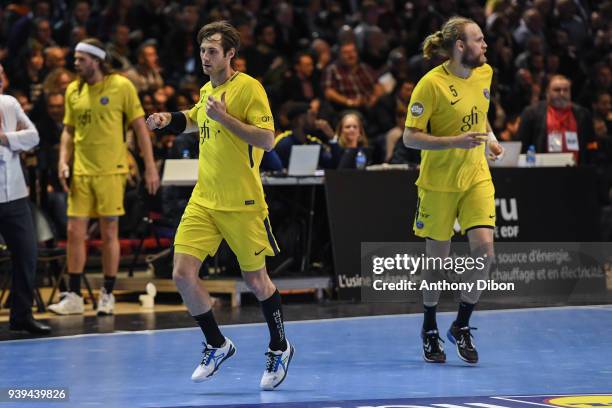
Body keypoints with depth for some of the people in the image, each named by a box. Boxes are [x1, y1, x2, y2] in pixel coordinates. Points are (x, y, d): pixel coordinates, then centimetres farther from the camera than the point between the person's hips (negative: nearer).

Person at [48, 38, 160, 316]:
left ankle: (107, 296, 11)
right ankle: (73, 296, 6)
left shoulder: (121, 86, -4)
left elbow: (140, 127, -2)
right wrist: (63, 161, 2)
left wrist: (150, 167, -6)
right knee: (75, 232, -1)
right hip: (80, 171, 4)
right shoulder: (73, 91, 9)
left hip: (111, 170, -4)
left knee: (109, 233, 1)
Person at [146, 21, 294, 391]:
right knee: (183, 273, -6)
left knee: (256, 281, 4)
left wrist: (224, 117, -22)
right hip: (204, 200, 6)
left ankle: (280, 349, 27)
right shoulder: (206, 91, 11)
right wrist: (168, 120, 14)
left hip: (243, 204, -6)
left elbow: (268, 139, -19)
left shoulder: (249, 88, -10)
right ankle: (217, 346, 12)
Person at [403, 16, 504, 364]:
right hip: (439, 182, -4)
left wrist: (489, 137, 12)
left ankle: (462, 326, 7)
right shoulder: (431, 83, -17)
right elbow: (410, 137, -17)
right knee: (437, 258, 5)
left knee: (484, 249, -11)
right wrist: (455, 141, -26)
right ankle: (430, 329, 28)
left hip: (477, 176, 4)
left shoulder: (485, 73, 2)